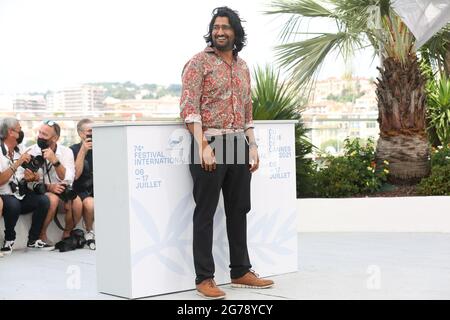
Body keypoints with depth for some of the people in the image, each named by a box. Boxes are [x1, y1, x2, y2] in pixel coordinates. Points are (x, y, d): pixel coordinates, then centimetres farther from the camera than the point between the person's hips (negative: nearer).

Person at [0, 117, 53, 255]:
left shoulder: (19, 152, 11)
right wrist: (17, 164, -21)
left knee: (43, 200, -19)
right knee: (13, 204, -36)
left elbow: (32, 177, 15)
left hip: (22, 196, 6)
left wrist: (33, 178, -9)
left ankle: (33, 239, -5)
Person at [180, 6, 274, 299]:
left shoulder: (243, 67, 17)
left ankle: (241, 271, 22)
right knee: (205, 213, -2)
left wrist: (253, 145, 13)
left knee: (239, 210, 12)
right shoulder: (199, 62, -3)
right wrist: (203, 145, -20)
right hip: (210, 144, -6)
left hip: (238, 145, 7)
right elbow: (189, 107, -12)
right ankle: (204, 278, 3)